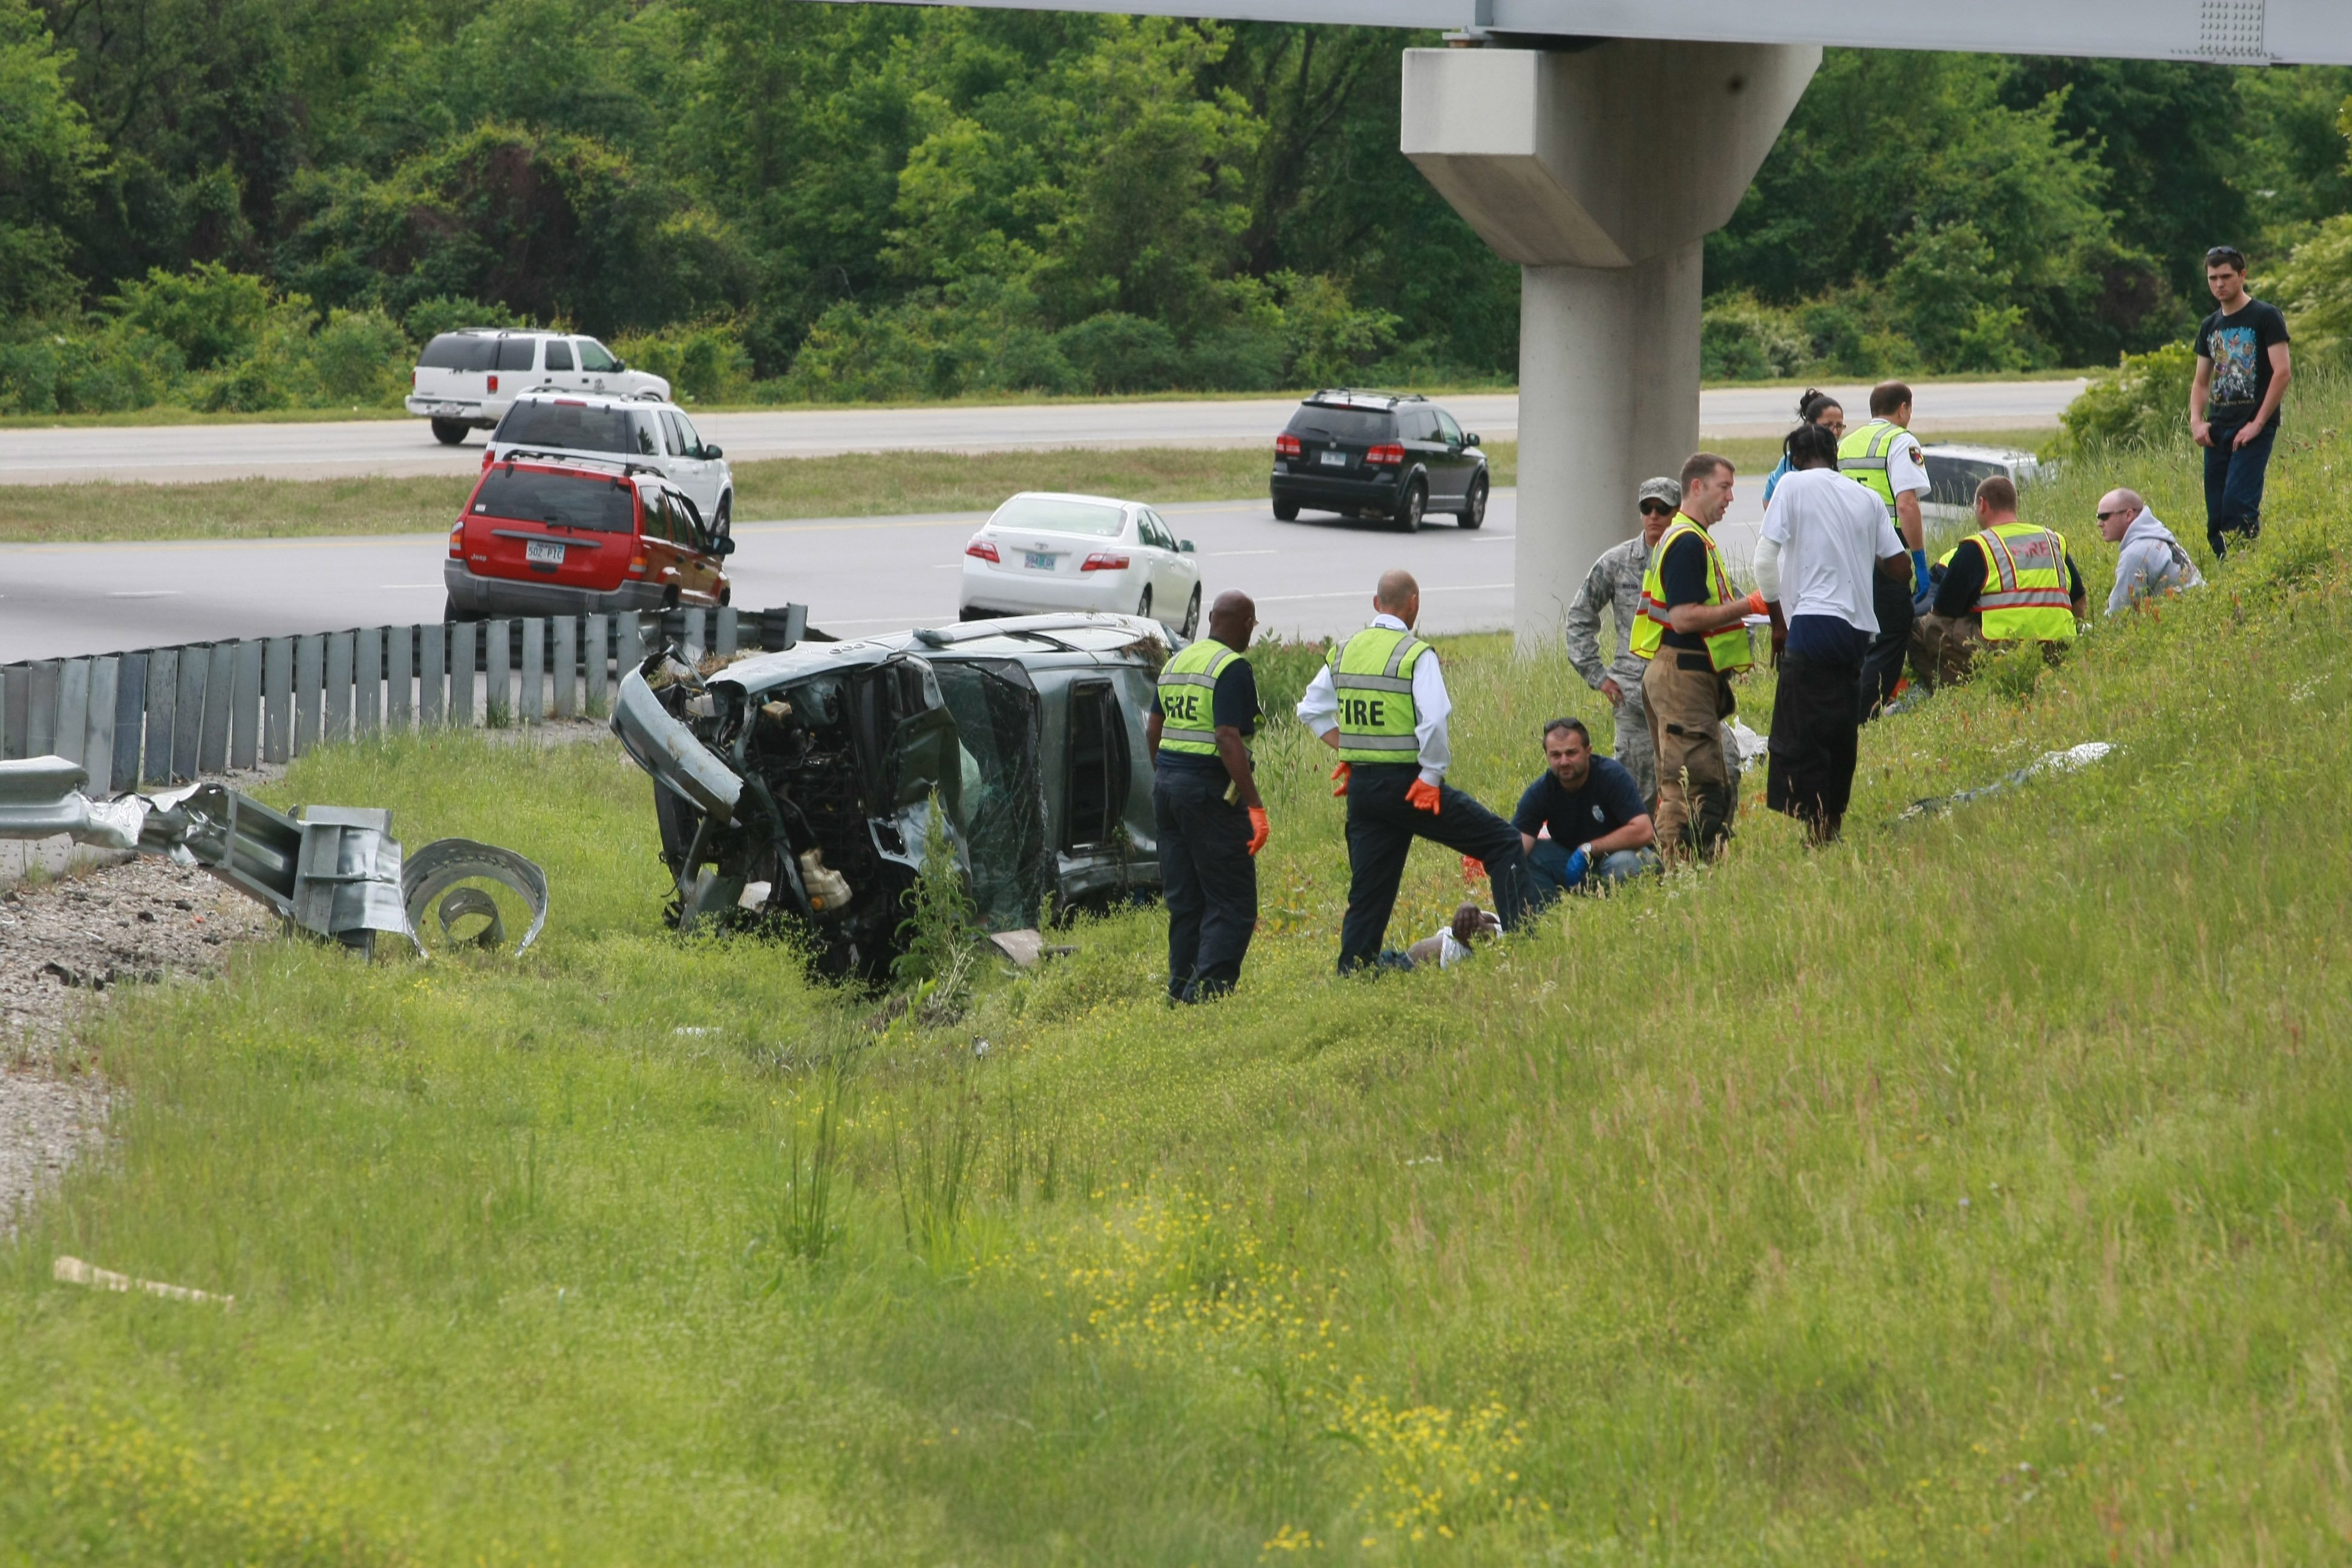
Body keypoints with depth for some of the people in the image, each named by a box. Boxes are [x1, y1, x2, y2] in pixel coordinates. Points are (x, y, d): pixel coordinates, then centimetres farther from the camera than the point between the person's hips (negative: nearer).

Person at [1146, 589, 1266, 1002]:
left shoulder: (1176, 663, 13)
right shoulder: (1233, 669, -13)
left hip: (1167, 783, 8)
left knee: (1184, 902, 13)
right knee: (1233, 903, -5)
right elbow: (1229, 740, -20)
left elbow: (1153, 731, 18)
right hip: (1211, 790, -8)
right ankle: (1208, 989, -15)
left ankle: (1181, 990, 13)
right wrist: (1255, 805, -21)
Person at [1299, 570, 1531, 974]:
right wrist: (1432, 777, -11)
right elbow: (1434, 721, -21)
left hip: (1362, 787, 6)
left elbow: (1311, 711, 17)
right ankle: (1519, 936, -8)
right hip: (1406, 784, -6)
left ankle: (1354, 964, 12)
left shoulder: (1344, 652, 9)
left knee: (1369, 887, 14)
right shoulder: (1416, 654, -11)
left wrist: (1347, 749, 14)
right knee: (1503, 843, 0)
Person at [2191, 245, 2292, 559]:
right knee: (2216, 518, 2)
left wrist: (2258, 424, -15)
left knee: (2238, 505, -19)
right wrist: (2196, 420, 2)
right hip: (2217, 432, 7)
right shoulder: (2209, 327, 16)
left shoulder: (2265, 317, -4)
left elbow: (2283, 372, -10)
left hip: (2253, 431, -7)